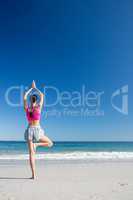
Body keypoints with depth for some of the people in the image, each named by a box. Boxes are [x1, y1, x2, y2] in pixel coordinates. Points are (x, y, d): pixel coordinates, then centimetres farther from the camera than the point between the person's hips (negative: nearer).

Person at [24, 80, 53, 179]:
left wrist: (31, 88, 27)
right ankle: (36, 144, -8)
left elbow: (24, 97, 18)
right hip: (37, 130, -3)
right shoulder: (39, 107, -4)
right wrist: (35, 88, 20)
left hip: (29, 130, 3)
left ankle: (33, 175, 3)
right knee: (50, 143, 18)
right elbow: (42, 95, 10)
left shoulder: (26, 108, 2)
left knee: (31, 153, 5)